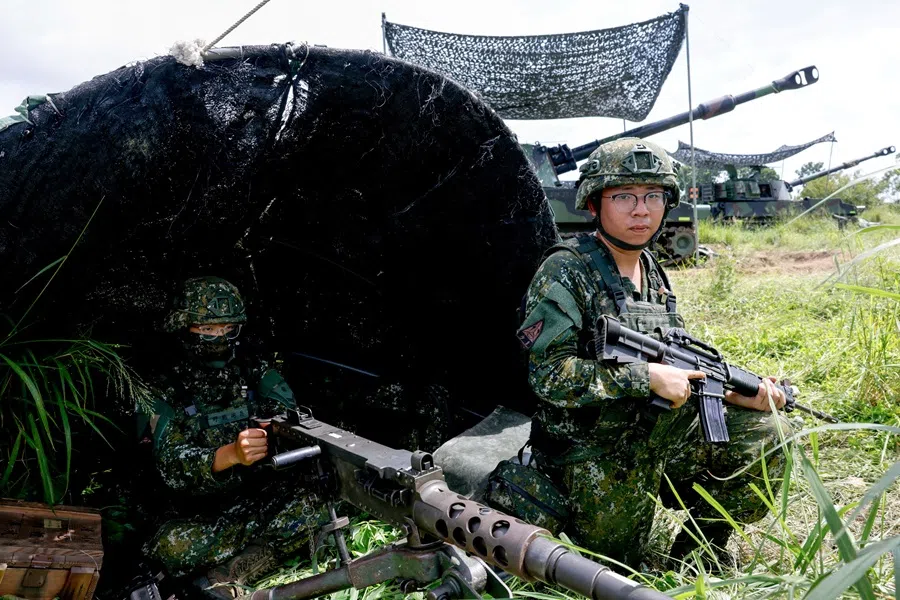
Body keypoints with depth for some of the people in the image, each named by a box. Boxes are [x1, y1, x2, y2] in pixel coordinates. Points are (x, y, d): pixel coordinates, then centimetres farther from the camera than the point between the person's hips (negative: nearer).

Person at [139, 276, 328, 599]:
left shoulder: (257, 374, 2)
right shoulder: (168, 393, -3)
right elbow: (172, 469, -16)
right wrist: (231, 454, -36)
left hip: (261, 496, 1)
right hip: (202, 511, -1)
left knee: (308, 508, -29)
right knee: (172, 545, -32)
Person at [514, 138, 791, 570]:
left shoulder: (655, 275, 9)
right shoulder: (566, 271, -16)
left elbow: (678, 364, 14)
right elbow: (549, 374, -25)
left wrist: (735, 394, -3)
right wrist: (647, 377, -25)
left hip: (665, 435, 7)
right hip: (595, 460, -6)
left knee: (766, 432, -4)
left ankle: (696, 553, 12)